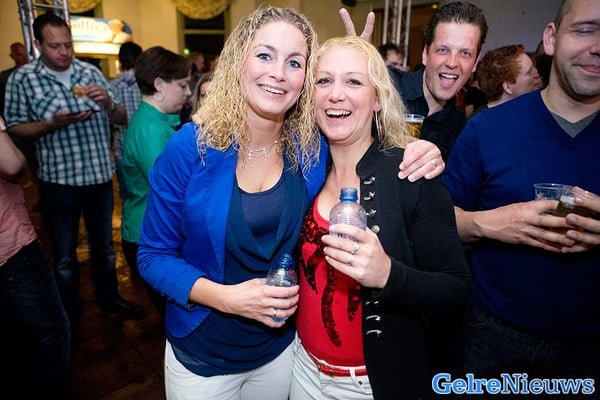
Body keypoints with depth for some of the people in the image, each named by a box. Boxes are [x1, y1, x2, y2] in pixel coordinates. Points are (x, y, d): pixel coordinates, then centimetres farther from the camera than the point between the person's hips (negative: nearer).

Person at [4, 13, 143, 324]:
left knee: (104, 245, 18)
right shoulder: (22, 79, -4)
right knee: (64, 256, 12)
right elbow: (14, 128, -4)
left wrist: (107, 102, -17)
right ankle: (70, 316, 32)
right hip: (58, 179, -2)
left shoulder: (90, 72, 3)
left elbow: (122, 118, 4)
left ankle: (109, 298, 38)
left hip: (99, 175, 3)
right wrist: (53, 124, -21)